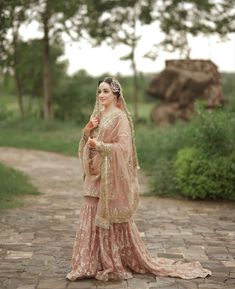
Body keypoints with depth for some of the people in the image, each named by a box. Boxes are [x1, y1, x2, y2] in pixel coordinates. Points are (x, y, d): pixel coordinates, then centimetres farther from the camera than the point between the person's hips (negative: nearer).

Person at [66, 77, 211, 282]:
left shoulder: (120, 117, -9)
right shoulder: (97, 115, 14)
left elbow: (123, 147, -17)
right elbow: (87, 144, 15)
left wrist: (100, 145, -28)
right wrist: (87, 130, -4)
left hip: (112, 175, -7)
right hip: (95, 175, 8)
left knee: (111, 218, -2)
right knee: (92, 217, 7)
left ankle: (115, 264, 9)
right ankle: (92, 264, 14)